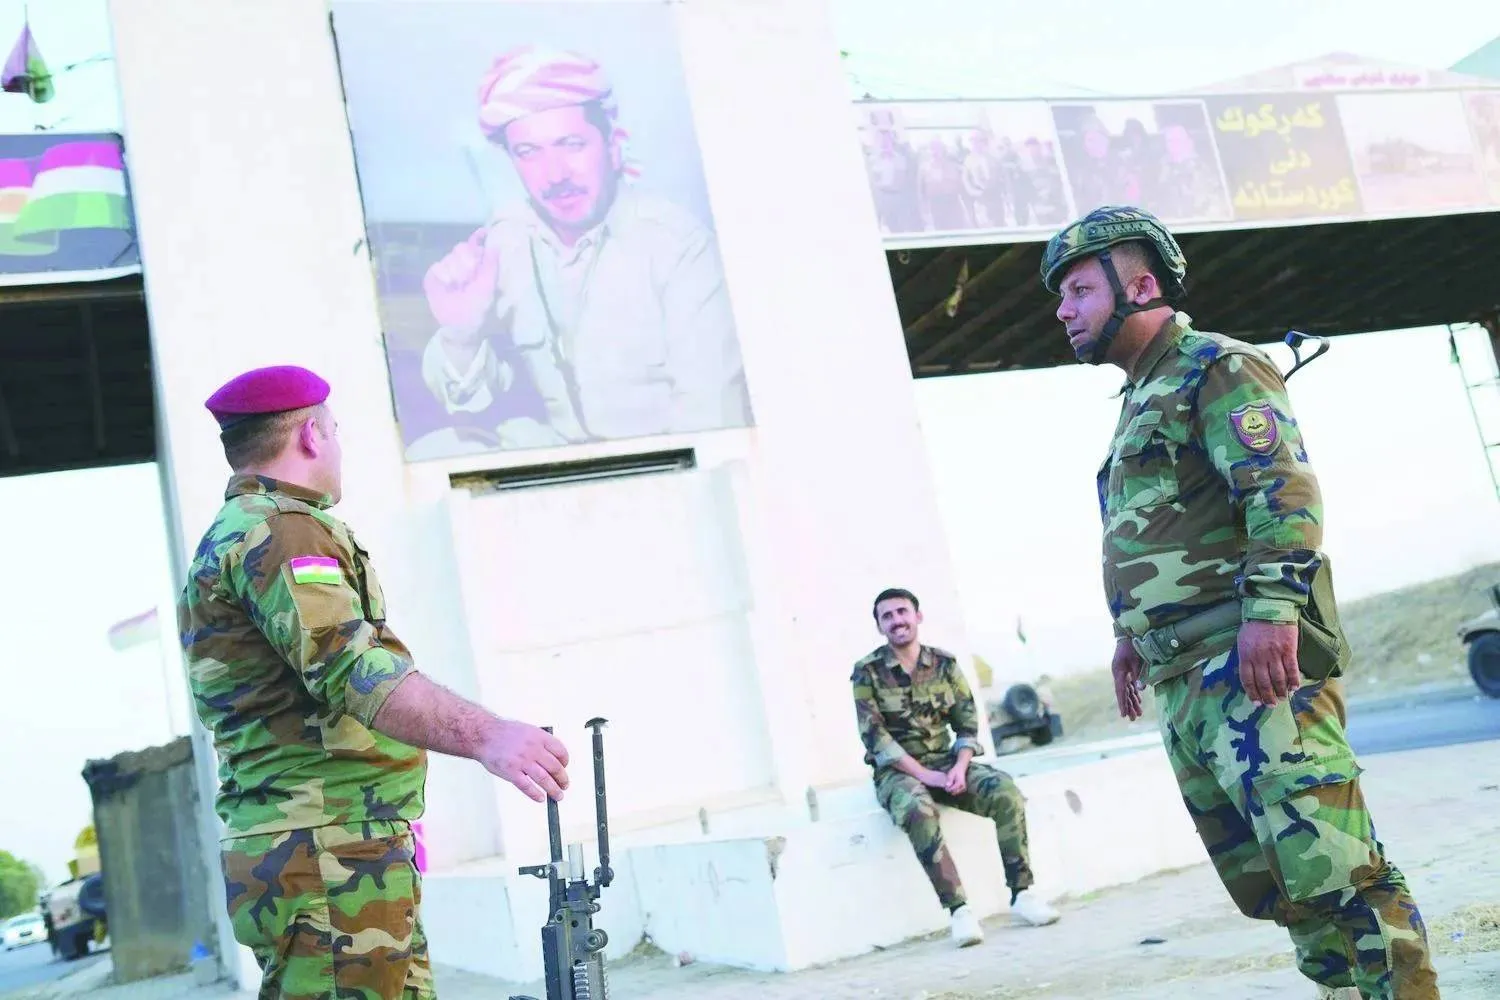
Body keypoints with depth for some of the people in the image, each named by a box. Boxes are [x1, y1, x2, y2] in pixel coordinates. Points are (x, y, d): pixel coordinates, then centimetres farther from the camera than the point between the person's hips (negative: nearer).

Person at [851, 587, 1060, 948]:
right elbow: (875, 737, -12)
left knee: (1005, 791, -22)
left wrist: (960, 767, -15)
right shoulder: (868, 672, -5)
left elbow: (968, 723, 4)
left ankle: (1021, 894, -16)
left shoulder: (944, 663, 5)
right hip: (897, 771, -3)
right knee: (918, 810, -37)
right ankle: (958, 909, -34)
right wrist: (925, 774, -19)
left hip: (945, 761, 4)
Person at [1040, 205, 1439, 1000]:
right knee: (1263, 880, 8)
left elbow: (1284, 491, -16)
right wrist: (1133, 631, 25)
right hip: (1184, 681, 9)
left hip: (1252, 665, -9)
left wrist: (1271, 609, -25)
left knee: (1327, 868, -12)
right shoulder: (1140, 400, 25)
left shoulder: (1214, 368, -3)